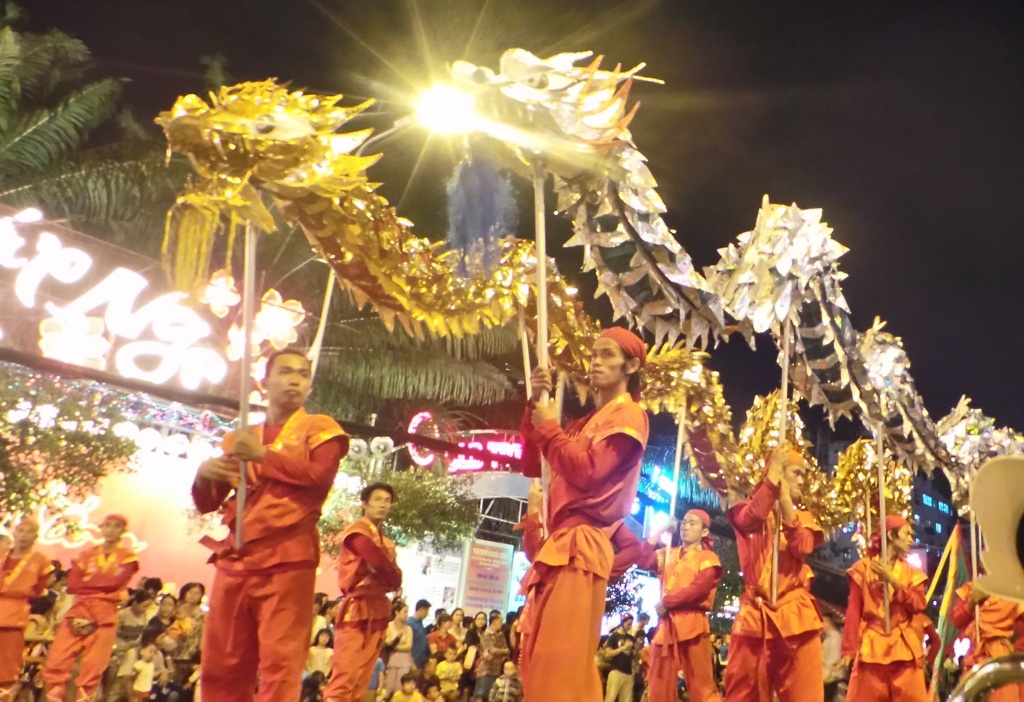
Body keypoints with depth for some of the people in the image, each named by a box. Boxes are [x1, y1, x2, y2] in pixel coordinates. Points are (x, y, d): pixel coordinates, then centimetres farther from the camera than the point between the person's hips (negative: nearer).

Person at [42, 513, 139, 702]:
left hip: (105, 617, -3)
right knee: (56, 662, -4)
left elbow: (116, 582, -12)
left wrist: (87, 581, -2)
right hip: (78, 612, 3)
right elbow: (72, 584, 1)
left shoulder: (127, 556, 5)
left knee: (92, 669, -3)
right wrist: (103, 583, -7)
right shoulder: (86, 555, 15)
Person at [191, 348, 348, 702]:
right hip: (235, 560, 5)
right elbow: (206, 504, 18)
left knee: (279, 663, -7)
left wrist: (263, 455, -13)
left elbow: (322, 477, -11)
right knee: (221, 667, 7)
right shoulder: (240, 438, 20)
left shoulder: (319, 428, 7)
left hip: (287, 560, -5)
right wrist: (204, 474, -4)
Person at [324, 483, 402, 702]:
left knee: (361, 680, 6)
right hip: (358, 608, -8)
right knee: (345, 676, -14)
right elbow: (380, 564, -17)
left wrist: (386, 577, -8)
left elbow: (396, 580, 11)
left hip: (378, 611, 8)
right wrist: (388, 576, 1)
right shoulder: (356, 531, -5)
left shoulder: (386, 542, 19)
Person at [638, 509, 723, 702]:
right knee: (660, 683, 6)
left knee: (700, 683, -7)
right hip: (666, 623, 5)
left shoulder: (708, 558, 4)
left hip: (692, 623, -5)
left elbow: (698, 588, -11)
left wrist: (666, 602, -9)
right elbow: (643, 562, 5)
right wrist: (657, 534, 5)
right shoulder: (668, 554, 19)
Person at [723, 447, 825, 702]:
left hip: (796, 615, 2)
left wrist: (786, 503, -7)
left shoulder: (803, 517, 18)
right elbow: (750, 519, -17)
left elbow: (802, 548, -4)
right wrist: (773, 474, -11)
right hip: (755, 614, -2)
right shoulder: (749, 510, 10)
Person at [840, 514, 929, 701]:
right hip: (871, 647, -3)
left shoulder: (912, 572, 16)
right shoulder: (863, 567, 5)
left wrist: (893, 581, -11)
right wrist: (848, 649, -7)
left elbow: (918, 605, 0)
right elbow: (853, 610, 0)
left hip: (904, 648, 3)